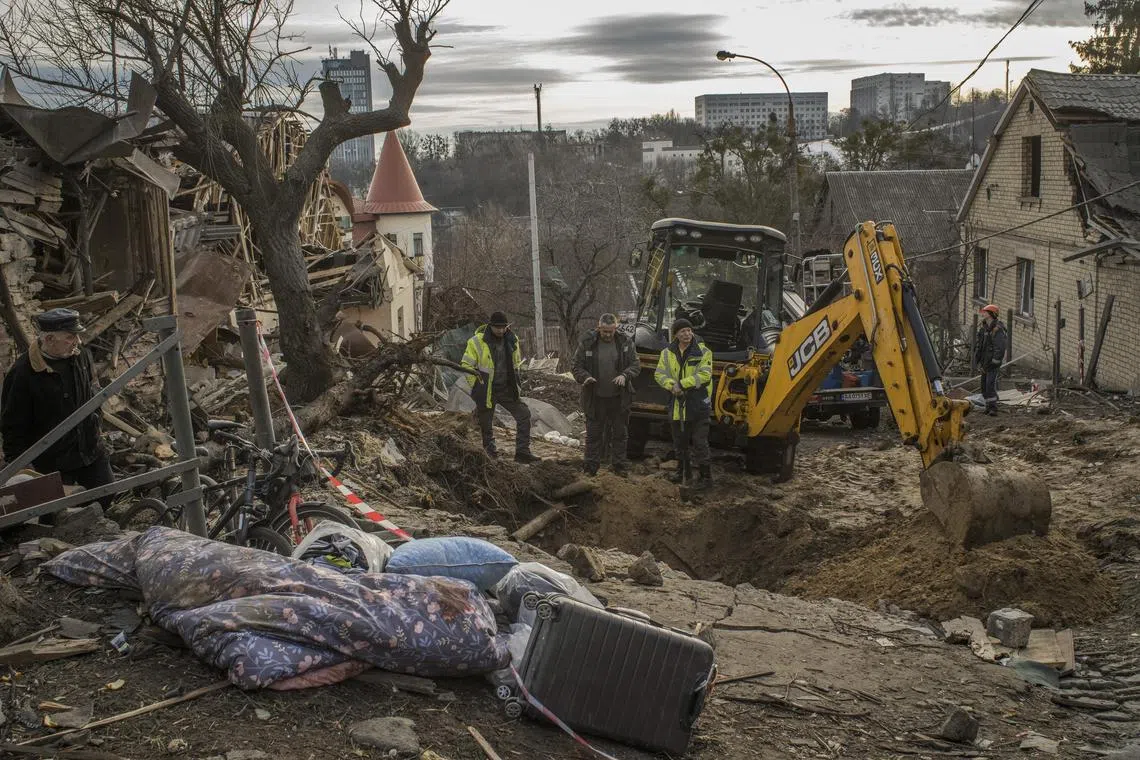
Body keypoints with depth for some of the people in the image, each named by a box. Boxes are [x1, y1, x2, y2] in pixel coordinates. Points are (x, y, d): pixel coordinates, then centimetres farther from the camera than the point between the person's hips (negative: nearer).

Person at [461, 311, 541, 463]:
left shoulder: (512, 340, 3)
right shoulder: (477, 342, -12)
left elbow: (516, 363, 19)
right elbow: (466, 365, -7)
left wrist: (515, 384, 13)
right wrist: (477, 387, -10)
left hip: (507, 389, 4)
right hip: (486, 392, -4)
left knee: (524, 414, -5)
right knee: (486, 423, 4)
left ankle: (522, 452, -2)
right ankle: (489, 451, 21)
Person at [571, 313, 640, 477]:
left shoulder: (625, 342, -1)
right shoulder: (586, 343, -5)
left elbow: (635, 365, 1)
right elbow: (576, 367, -1)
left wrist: (625, 375, -20)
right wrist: (585, 377, -22)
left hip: (619, 398, 1)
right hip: (595, 398, -1)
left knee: (620, 433, 11)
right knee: (593, 434, 6)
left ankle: (619, 465, 23)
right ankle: (591, 467, 16)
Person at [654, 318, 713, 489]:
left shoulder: (703, 352, -7)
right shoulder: (667, 353, 6)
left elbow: (704, 375, -17)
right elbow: (659, 374, 0)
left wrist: (682, 384, -21)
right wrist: (672, 385, -20)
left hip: (698, 404, -5)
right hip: (677, 405, 5)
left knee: (699, 443, -3)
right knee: (680, 443, 18)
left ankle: (706, 477, 5)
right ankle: (683, 472, 35)